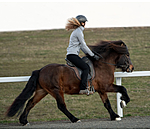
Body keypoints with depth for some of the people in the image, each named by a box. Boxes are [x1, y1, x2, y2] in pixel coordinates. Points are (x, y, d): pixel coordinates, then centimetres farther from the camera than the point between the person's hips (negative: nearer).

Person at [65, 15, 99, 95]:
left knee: (86, 67, 15)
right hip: (72, 55, -11)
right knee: (86, 67, -19)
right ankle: (83, 89, -27)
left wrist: (87, 53, 17)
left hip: (70, 55, 11)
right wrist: (93, 55, -7)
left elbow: (81, 46, 24)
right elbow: (84, 46, -12)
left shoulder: (76, 31, 20)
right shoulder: (79, 31, -12)